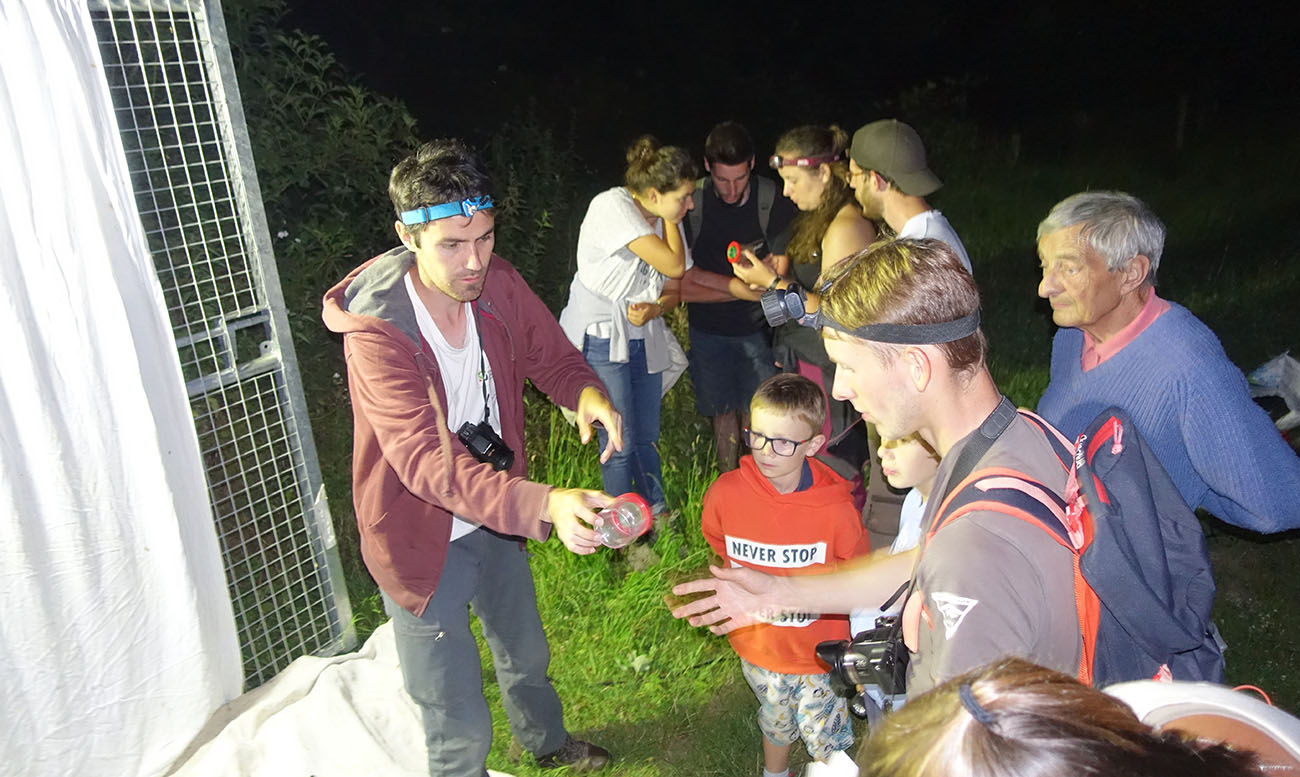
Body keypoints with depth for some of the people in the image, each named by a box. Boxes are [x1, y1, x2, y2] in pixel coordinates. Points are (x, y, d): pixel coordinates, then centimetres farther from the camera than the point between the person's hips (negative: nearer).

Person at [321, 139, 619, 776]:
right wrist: (544, 504, -55)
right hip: (422, 541, -6)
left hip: (497, 518, 6)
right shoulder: (376, 331, -31)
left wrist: (588, 396, -26)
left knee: (525, 652, 32)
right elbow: (424, 462, -40)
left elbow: (552, 357, 0)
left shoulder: (496, 283, -13)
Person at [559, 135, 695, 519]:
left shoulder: (665, 218, 3)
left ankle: (658, 517, 30)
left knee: (647, 438, 12)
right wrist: (669, 220, -11)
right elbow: (674, 265, -25)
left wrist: (655, 308, -11)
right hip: (601, 339, -6)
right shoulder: (613, 206, -20)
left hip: (644, 338, 6)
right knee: (621, 444, 0)